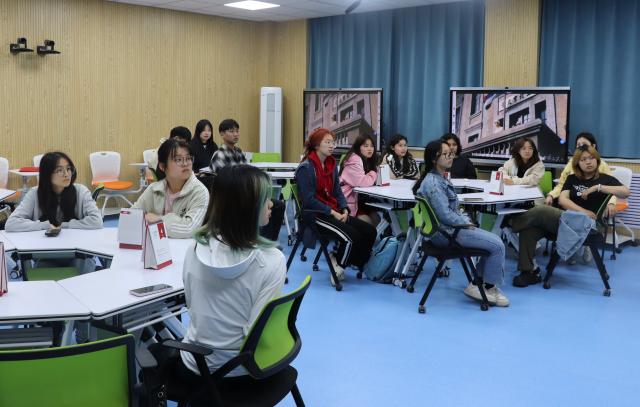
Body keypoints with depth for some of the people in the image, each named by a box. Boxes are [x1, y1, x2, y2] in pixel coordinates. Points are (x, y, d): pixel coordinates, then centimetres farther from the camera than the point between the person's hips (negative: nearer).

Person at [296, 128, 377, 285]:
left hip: (334, 211, 8)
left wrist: (344, 209, -3)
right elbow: (309, 200, -16)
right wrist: (332, 212, -17)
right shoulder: (306, 168, -11)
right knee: (351, 236, -25)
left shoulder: (332, 164, 12)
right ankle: (338, 268, 0)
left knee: (370, 231, -6)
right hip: (315, 214, -8)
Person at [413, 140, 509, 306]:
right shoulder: (433, 183, -19)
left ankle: (478, 285, 10)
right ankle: (489, 287, 4)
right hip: (445, 232, -10)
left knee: (495, 242, 8)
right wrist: (466, 223, -9)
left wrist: (466, 221, 4)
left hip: (452, 227, 10)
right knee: (497, 245, -11)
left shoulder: (440, 179, 12)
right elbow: (445, 215, -22)